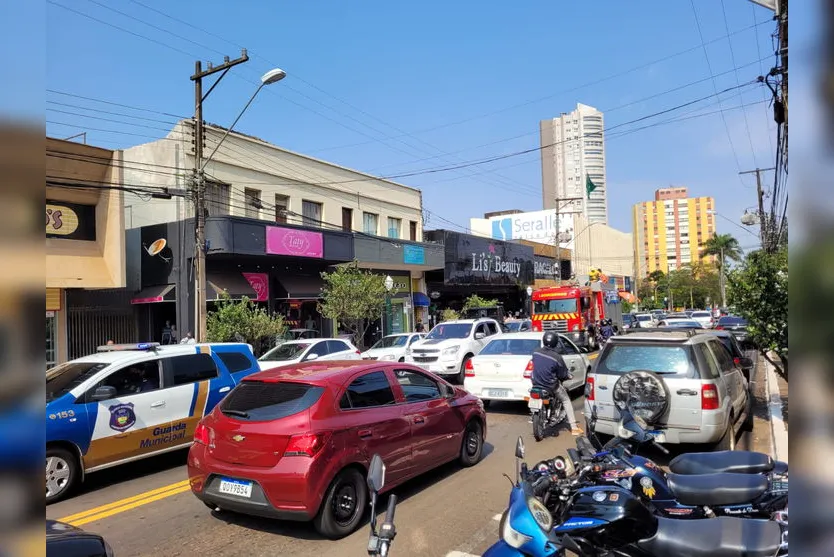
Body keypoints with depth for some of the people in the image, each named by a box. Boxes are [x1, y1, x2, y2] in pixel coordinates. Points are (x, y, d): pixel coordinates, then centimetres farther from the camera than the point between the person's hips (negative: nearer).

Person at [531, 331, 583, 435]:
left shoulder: (536, 352, -7)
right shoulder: (557, 357, -20)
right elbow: (562, 375, -8)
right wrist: (568, 375, 14)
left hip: (536, 384, 4)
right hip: (551, 386, -4)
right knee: (566, 401, 18)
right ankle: (574, 427, 15)